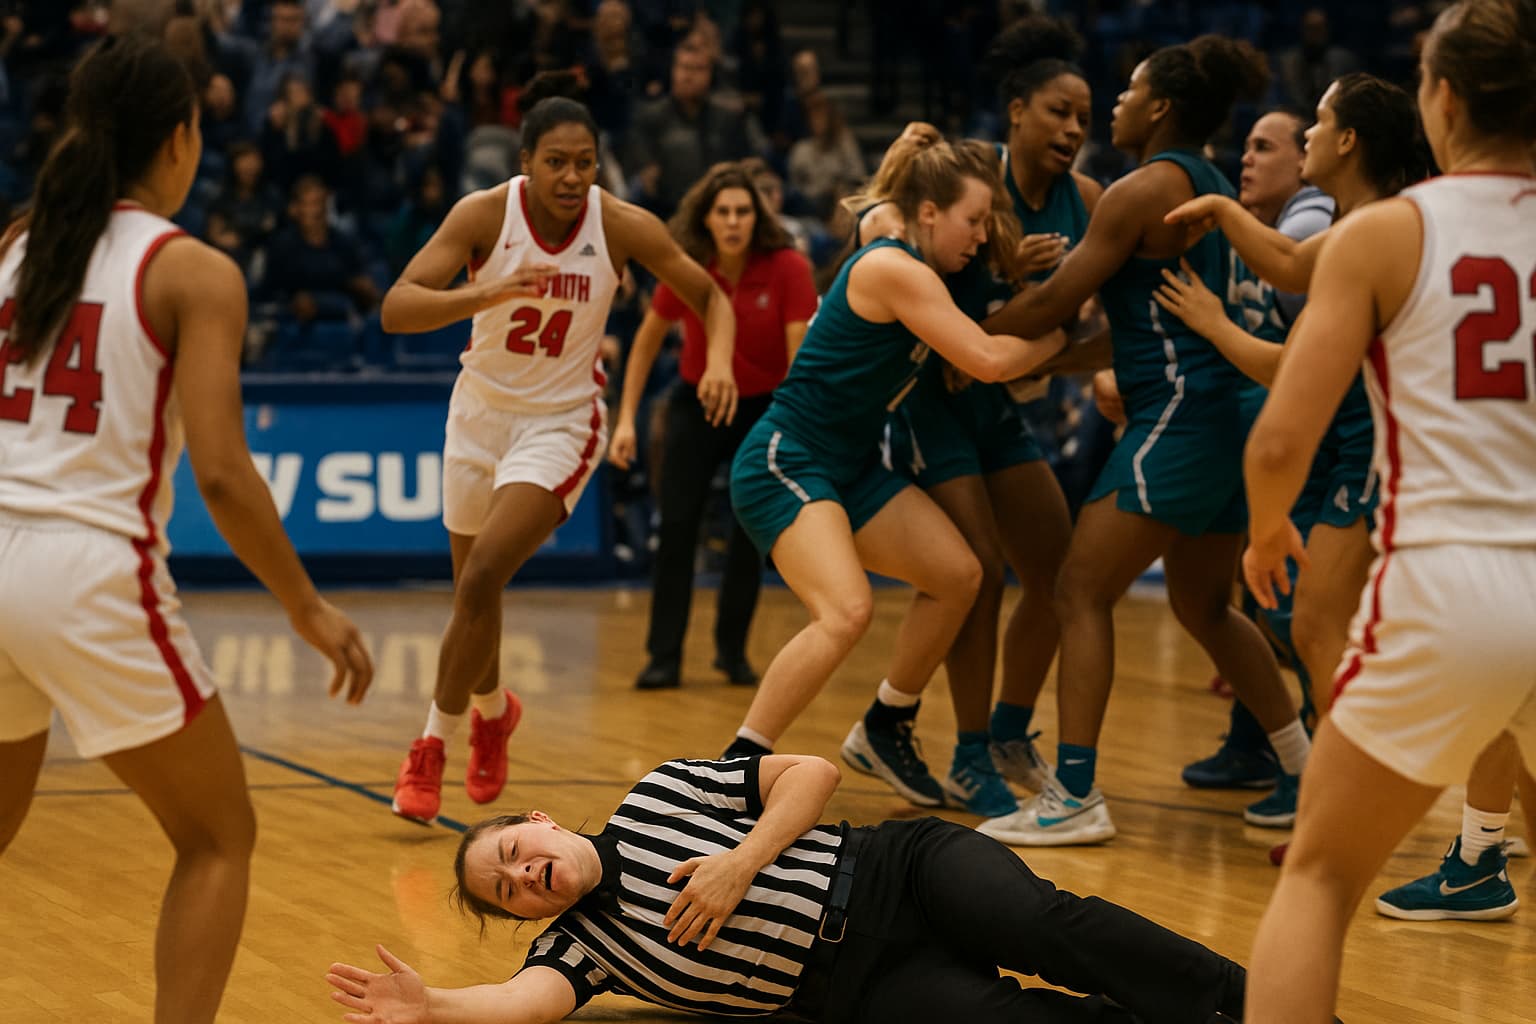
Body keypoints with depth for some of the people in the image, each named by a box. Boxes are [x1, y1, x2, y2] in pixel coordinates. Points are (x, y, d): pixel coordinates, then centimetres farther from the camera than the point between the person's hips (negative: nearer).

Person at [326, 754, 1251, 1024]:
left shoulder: (657, 798, 7)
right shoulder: (579, 947, 4)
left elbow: (812, 774, 3)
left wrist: (740, 865, -11)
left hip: (889, 873, 1)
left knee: (1048, 927, -25)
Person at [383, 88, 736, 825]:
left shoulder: (624, 228, -17)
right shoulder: (485, 215, -19)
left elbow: (709, 295, -2)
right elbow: (396, 308, -28)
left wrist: (719, 362, -22)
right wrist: (490, 295, -44)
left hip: (561, 423, -2)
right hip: (481, 410, 2)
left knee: (481, 579, -19)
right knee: (472, 587, 17)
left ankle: (434, 744, -3)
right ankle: (493, 710, 47)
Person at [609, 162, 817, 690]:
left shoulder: (787, 268, -22)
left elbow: (800, 358, -22)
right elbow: (648, 339, -1)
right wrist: (626, 418, -5)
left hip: (765, 408, -1)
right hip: (698, 403, 1)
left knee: (750, 532, -6)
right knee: (677, 524, -9)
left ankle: (732, 650, 13)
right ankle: (665, 656, -2)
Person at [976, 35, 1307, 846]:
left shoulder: (1144, 190, -10)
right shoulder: (1208, 187, 16)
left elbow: (1052, 305, -10)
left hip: (1176, 416, -9)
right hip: (1222, 418, 9)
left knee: (1082, 594, -6)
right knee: (1205, 606, 22)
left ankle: (1074, 799, -11)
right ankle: (1306, 772, 26)